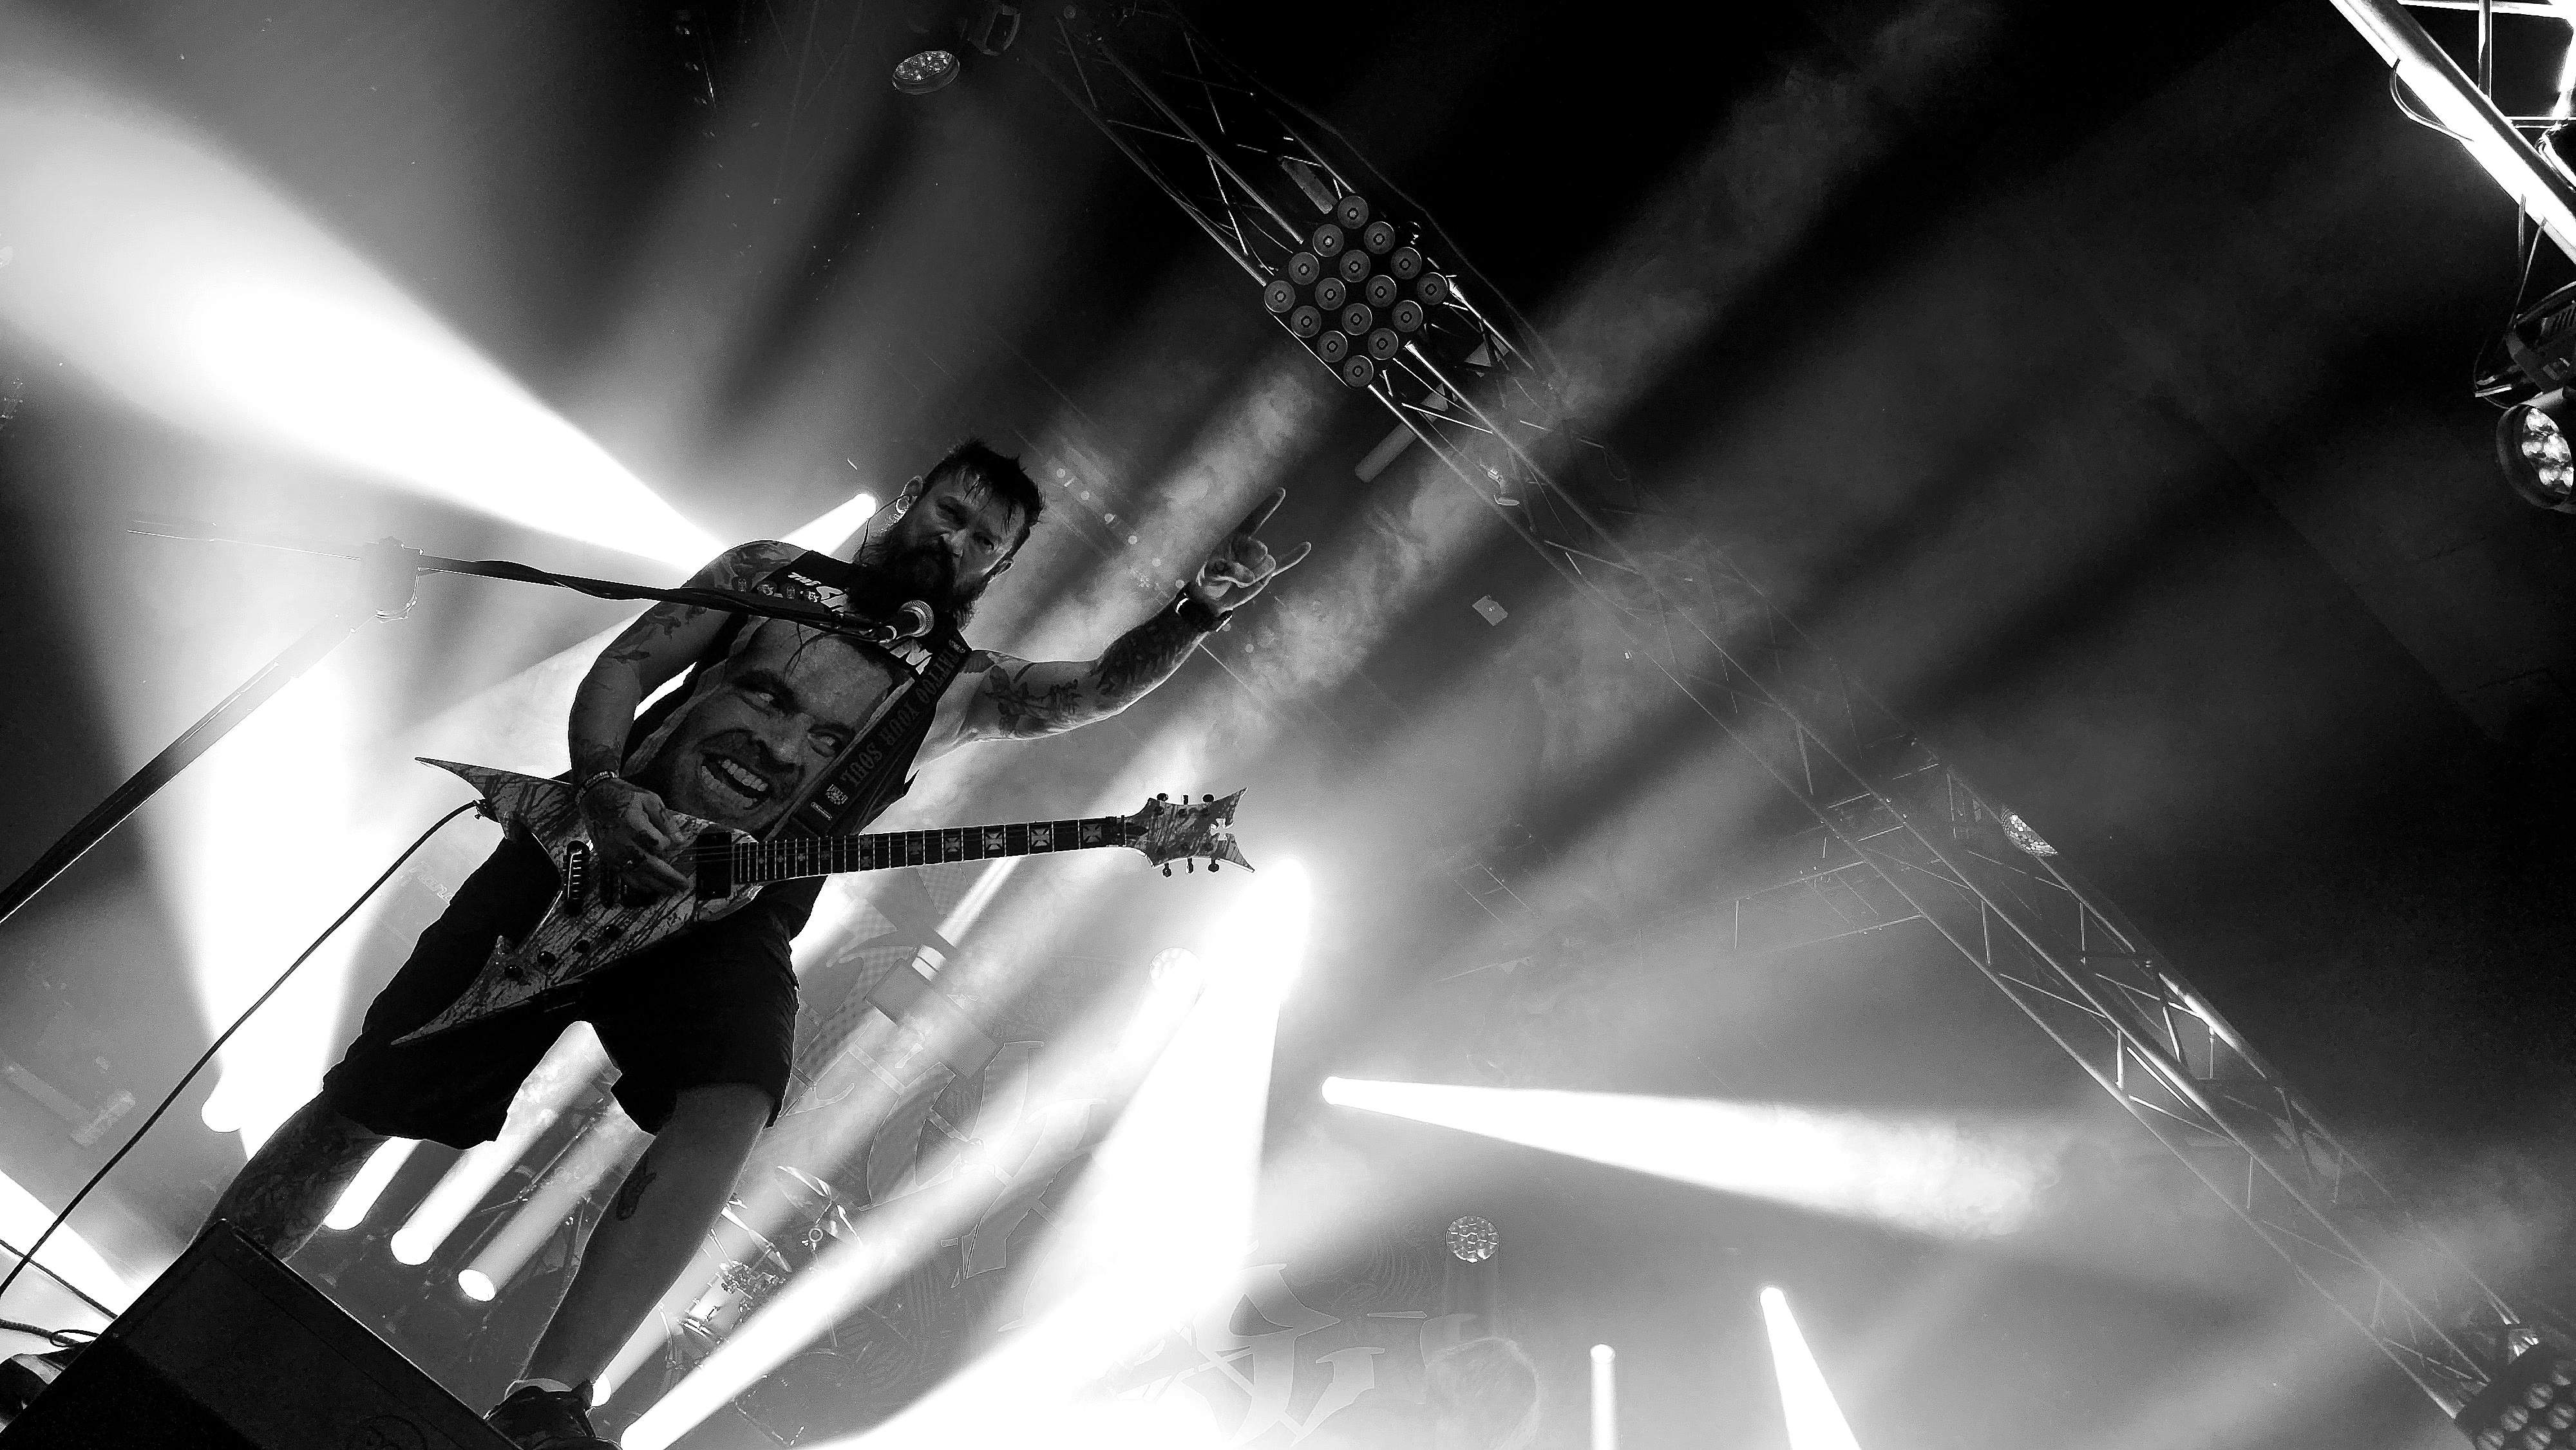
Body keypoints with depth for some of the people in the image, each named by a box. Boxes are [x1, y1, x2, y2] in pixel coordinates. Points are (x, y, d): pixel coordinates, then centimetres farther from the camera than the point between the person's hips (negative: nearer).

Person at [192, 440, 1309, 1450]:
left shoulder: (958, 687, 16)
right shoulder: (772, 573, 17)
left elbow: (1107, 683, 0)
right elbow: (621, 669, 11)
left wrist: (1201, 611, -20)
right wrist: (603, 789, -10)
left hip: (731, 913, 0)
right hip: (586, 851, 1)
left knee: (731, 1104, -32)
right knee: (362, 1101, -2)